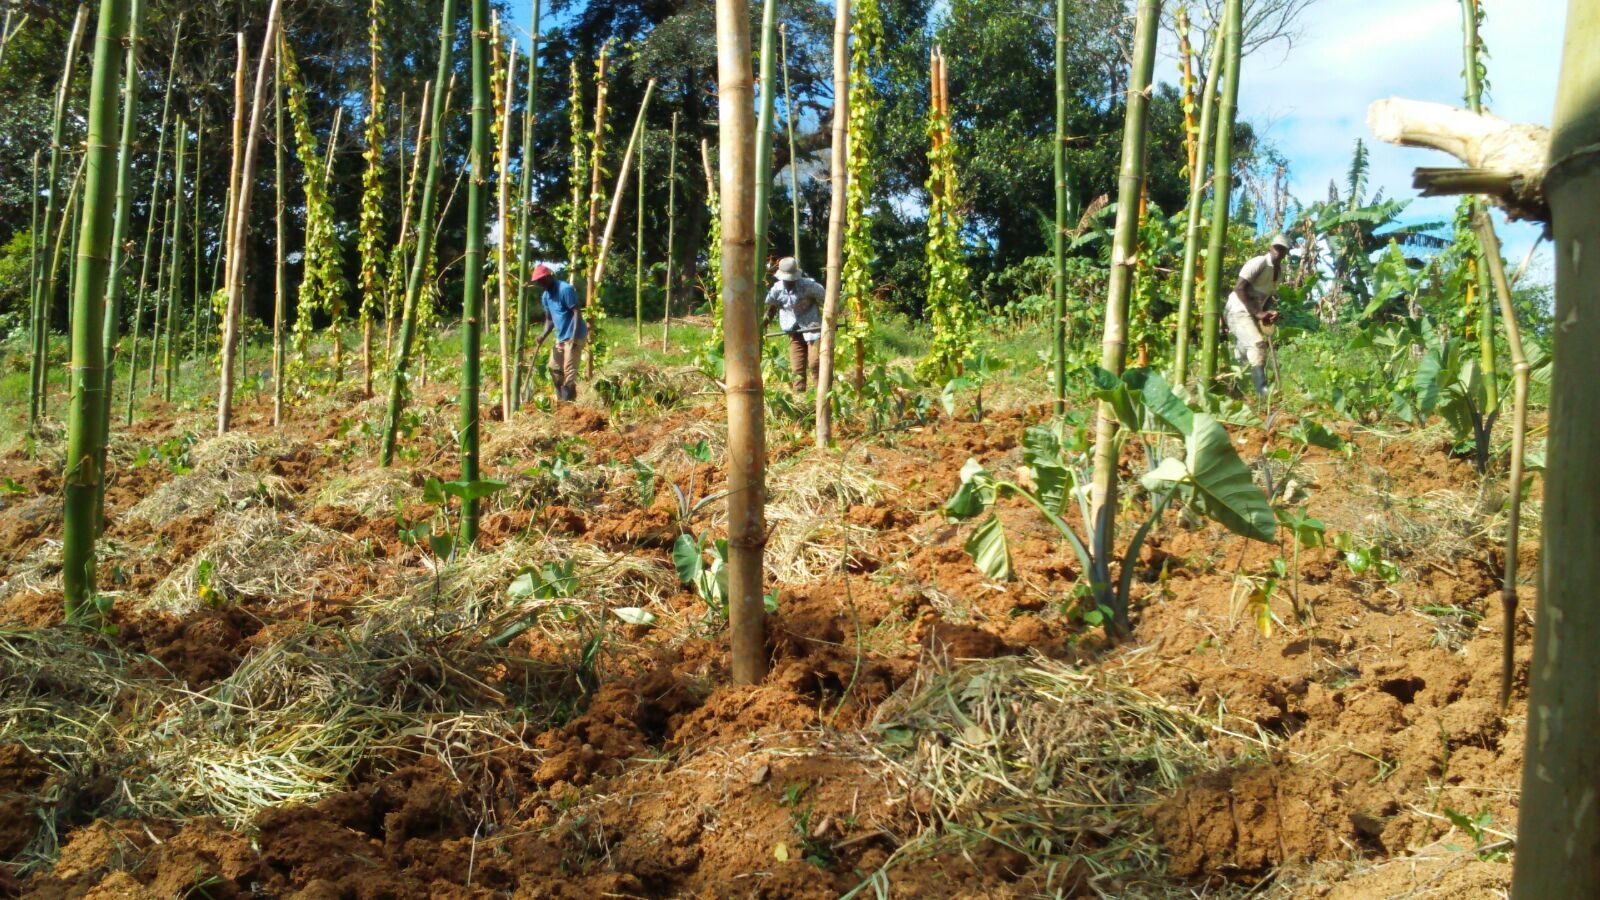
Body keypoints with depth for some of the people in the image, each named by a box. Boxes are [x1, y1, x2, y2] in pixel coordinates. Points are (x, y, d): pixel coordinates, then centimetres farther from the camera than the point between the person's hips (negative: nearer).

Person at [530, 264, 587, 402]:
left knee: (569, 370, -9)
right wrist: (543, 335, -4)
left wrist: (574, 338, -27)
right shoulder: (546, 295, 9)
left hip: (574, 337, -9)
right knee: (554, 367, 13)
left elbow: (577, 312, -20)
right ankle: (561, 398, 22)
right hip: (561, 337, 9)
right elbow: (549, 319, 15)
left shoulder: (565, 289, -16)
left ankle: (567, 401, -5)